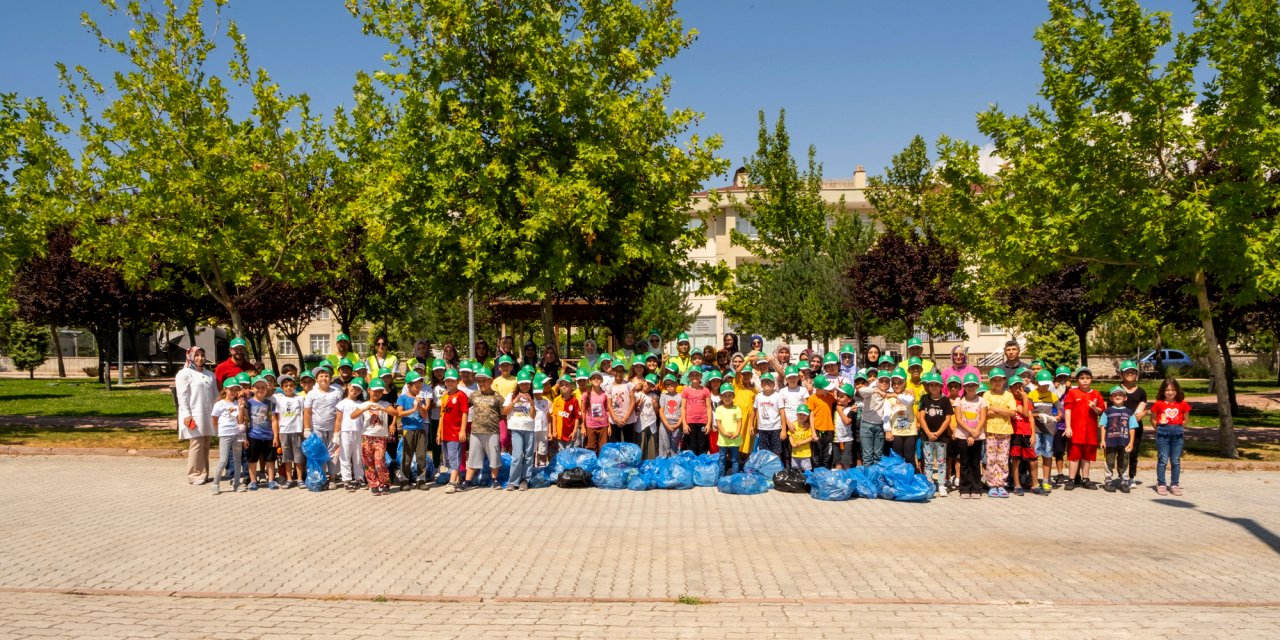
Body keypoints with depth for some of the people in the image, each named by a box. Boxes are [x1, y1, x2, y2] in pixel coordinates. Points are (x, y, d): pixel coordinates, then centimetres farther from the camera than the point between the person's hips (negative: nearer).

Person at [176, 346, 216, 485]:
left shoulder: (210, 375, 19)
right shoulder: (184, 374, 0)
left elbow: (215, 395, 21)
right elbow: (182, 397, -7)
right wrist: (187, 415, -15)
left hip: (208, 416, 6)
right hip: (194, 416, -6)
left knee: (205, 446, 7)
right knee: (196, 445, -8)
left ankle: (204, 474, 14)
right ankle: (195, 475, -2)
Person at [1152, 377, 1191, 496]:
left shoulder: (1182, 404, 4)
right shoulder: (1159, 404, -1)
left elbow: (1185, 419, 13)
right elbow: (1153, 419, 8)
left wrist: (1177, 428, 7)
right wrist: (1160, 428, 2)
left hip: (1177, 432, 2)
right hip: (1162, 432, -2)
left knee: (1176, 461, 6)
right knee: (1162, 460, 1)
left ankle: (1174, 485, 14)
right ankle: (1160, 485, 6)